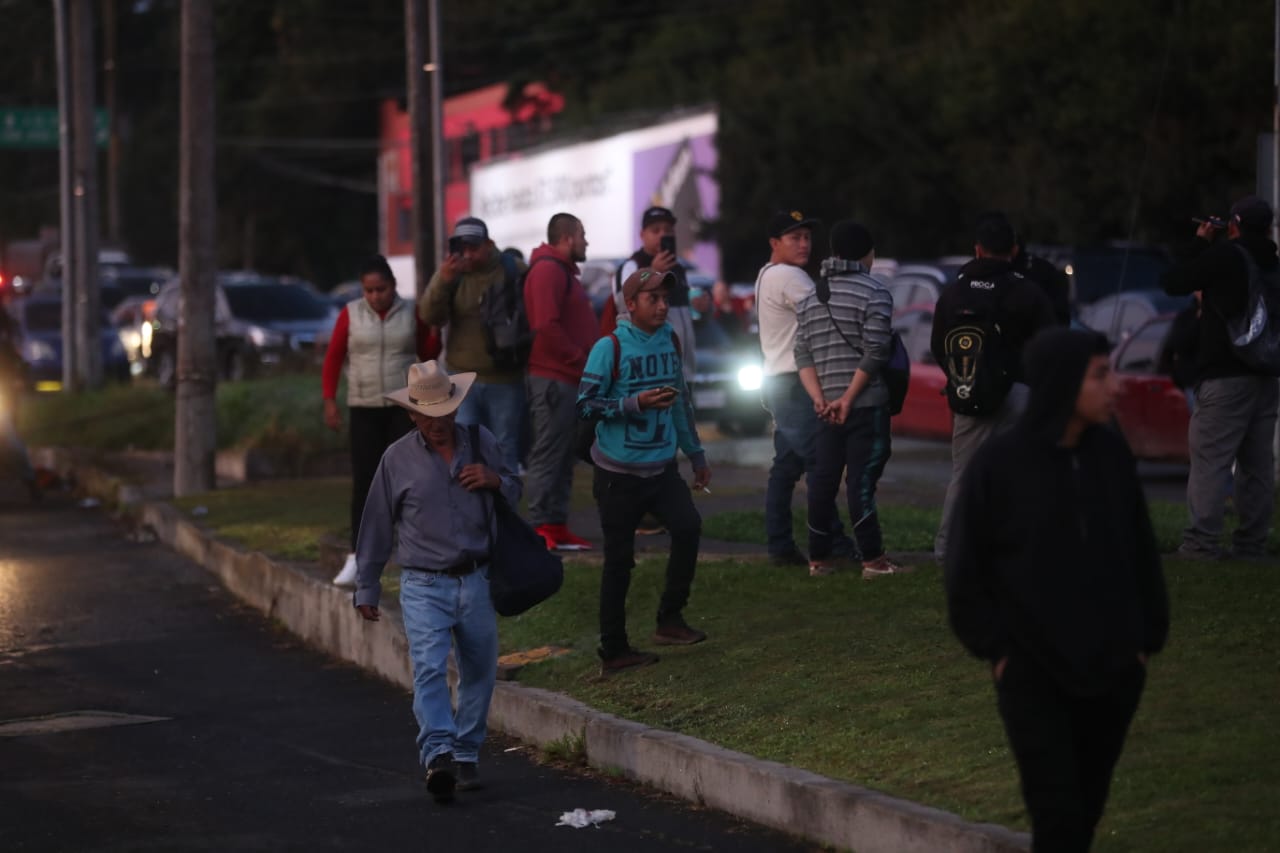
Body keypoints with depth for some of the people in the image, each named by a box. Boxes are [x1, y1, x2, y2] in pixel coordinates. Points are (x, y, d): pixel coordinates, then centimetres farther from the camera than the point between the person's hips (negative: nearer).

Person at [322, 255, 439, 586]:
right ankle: (357, 557, -4)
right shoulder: (350, 314, -2)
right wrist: (329, 400, -3)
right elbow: (333, 358, 3)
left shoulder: (411, 313, 1)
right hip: (365, 408, 0)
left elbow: (428, 355, 9)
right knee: (364, 481, -4)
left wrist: (435, 329, -8)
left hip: (406, 406, 0)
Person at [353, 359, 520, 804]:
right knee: (429, 669, -19)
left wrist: (496, 480, -5)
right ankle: (438, 756, -31)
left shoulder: (481, 442, 5)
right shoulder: (397, 459, -1)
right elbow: (376, 528, 6)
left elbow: (515, 492, 20)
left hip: (476, 582, 3)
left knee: (479, 672, 10)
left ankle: (467, 755, 25)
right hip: (424, 586, -3)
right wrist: (366, 590, 9)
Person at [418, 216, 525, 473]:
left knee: (505, 452, 7)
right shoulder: (452, 273, 3)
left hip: (506, 381, -2)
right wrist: (442, 281, -25)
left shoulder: (514, 271, -3)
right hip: (463, 381, 2)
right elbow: (429, 316, -9)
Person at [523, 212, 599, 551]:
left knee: (563, 456, 11)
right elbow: (546, 326, -21)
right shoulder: (548, 270, -12)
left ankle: (556, 526, 15)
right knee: (548, 454, -9)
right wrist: (580, 362, -16)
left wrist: (586, 363, 12)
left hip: (568, 380, 10)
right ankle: (542, 527, -8)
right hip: (553, 379, -10)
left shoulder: (563, 271, 21)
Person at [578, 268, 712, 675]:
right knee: (619, 560, 0)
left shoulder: (669, 343, 7)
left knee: (688, 525, -15)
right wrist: (636, 403, -23)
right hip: (619, 472, -5)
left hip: (661, 466, 5)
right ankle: (613, 651, 10)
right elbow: (585, 404, -14)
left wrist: (696, 454, 22)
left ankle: (670, 618, -1)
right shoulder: (610, 348, -11)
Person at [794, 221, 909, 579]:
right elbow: (874, 353, -14)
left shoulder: (809, 298, 13)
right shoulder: (875, 293, -5)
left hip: (827, 406, 5)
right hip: (866, 404, -5)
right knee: (861, 480, -6)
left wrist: (819, 398, -2)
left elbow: (803, 355, 6)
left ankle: (819, 558, 12)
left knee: (823, 480, 8)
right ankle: (873, 559, -4)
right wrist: (849, 397, -12)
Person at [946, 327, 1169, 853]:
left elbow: (1140, 552, 9)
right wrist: (995, 648, -5)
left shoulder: (1112, 454, 0)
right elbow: (966, 567, -2)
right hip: (1032, 673, -4)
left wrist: (1147, 637, 7)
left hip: (1111, 669, 4)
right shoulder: (999, 463, -11)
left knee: (1087, 807, 11)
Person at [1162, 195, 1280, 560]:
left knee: (1209, 458, -8)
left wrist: (1200, 243, 8)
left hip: (1226, 378, -7)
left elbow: (1173, 282, -3)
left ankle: (1202, 541, -13)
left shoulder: (1226, 255, -9)